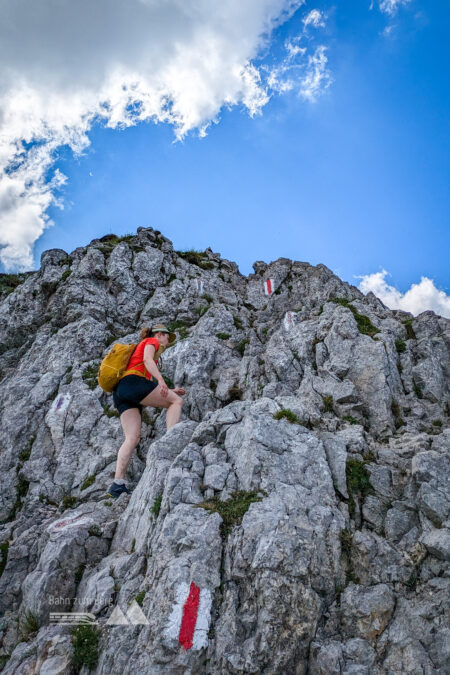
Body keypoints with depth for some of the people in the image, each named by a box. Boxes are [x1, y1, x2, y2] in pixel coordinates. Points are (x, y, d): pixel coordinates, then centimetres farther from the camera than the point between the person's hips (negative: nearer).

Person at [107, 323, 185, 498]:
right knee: (176, 401, -4)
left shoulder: (138, 349, 39)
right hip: (132, 381, -8)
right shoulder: (151, 341, 15)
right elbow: (147, 359, -9)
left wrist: (170, 390, 34)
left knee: (132, 437, -5)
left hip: (120, 392, 8)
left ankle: (118, 484, -16)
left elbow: (148, 385, 36)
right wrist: (161, 380, -22)